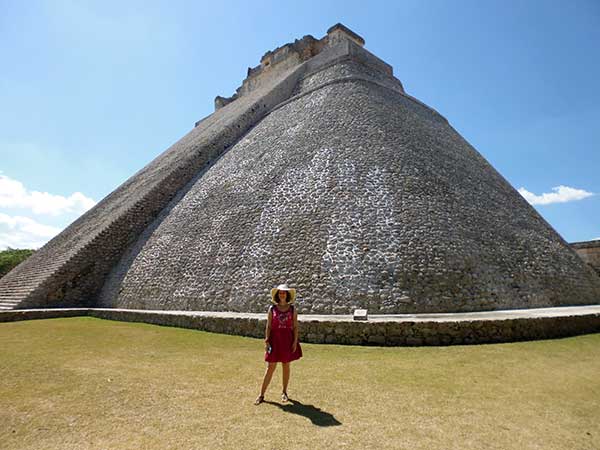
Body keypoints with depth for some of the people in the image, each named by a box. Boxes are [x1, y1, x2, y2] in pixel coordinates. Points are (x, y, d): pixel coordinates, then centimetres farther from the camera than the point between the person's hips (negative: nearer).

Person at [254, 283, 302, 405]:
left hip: (288, 340, 1)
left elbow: (295, 327, 0)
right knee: (270, 367, 2)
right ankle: (261, 395, 12)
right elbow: (268, 326, 1)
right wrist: (266, 341, -5)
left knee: (286, 366, 10)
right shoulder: (272, 309, 1)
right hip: (275, 340, 0)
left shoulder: (292, 309, 2)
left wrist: (295, 341, -6)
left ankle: (284, 392, 27)